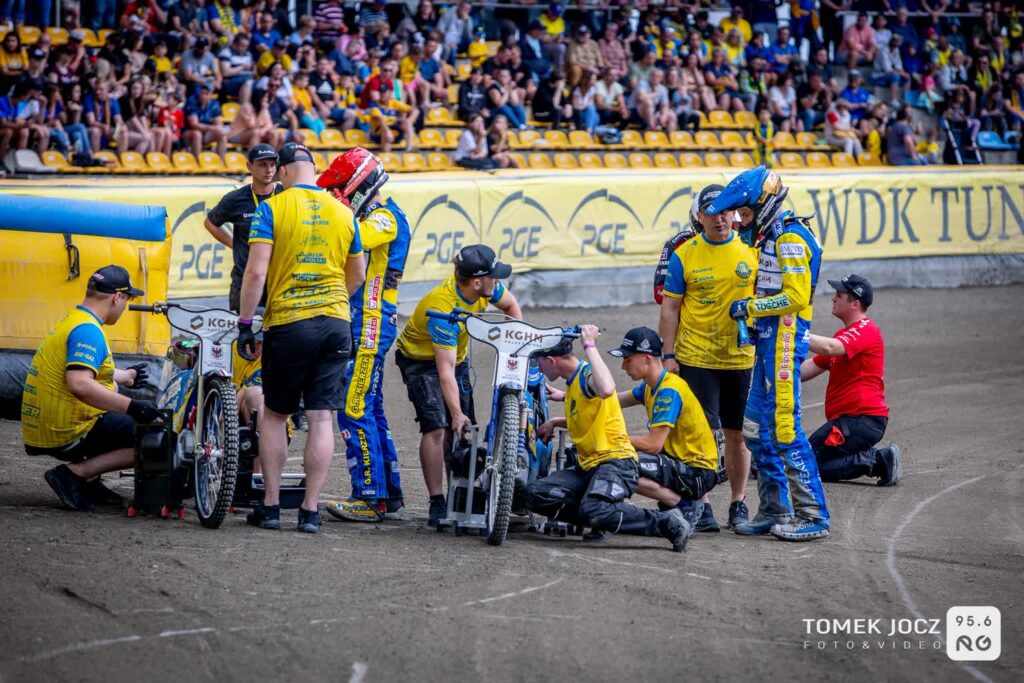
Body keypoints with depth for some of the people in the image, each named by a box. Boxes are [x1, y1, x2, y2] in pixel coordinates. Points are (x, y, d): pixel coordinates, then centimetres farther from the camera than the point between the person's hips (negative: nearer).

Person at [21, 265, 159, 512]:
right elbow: (79, 384, -32)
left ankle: (90, 482, 16)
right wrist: (132, 406, -32)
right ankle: (74, 473, -10)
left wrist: (126, 376, 49)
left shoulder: (71, 322, 16)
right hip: (66, 434, -10)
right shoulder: (88, 331, -17)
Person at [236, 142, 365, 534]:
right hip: (335, 324, 3)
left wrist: (244, 324, -6)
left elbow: (256, 271, -13)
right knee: (321, 418, 3)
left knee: (274, 414, 10)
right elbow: (356, 276, 17)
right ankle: (310, 511, 2)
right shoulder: (342, 212, 7)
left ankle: (270, 506, 10)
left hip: (287, 324, -3)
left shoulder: (271, 209, -6)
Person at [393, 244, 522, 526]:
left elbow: (510, 305, 6)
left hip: (457, 354, 7)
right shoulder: (443, 309, -38)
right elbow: (445, 370, -38)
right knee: (437, 427, -19)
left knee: (463, 432, 1)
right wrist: (456, 413, -42)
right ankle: (437, 504, -17)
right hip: (420, 358, -7)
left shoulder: (487, 288, -18)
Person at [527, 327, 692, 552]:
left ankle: (666, 522, -19)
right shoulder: (573, 381, 19)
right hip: (587, 466, 9)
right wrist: (554, 422, 24)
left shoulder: (588, 374, -10)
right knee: (535, 493, -12)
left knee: (593, 510, -36)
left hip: (615, 460, -9)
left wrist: (590, 346, -27)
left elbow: (606, 389, -37)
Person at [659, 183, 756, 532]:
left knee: (737, 433, 9)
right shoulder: (684, 255, -2)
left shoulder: (752, 249, 2)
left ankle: (738, 504, 20)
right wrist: (668, 355, -3)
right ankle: (701, 505, 0)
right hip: (696, 357, -2)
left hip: (742, 357, 2)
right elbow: (670, 308, 2)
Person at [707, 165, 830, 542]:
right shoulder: (770, 236, 16)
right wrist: (751, 318, 13)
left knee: (784, 426, -11)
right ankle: (774, 510, 18)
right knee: (766, 428, 12)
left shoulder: (791, 238, -15)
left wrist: (749, 307, -15)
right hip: (768, 338, 10)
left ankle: (813, 514, -9)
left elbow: (796, 296, -21)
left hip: (785, 336, -10)